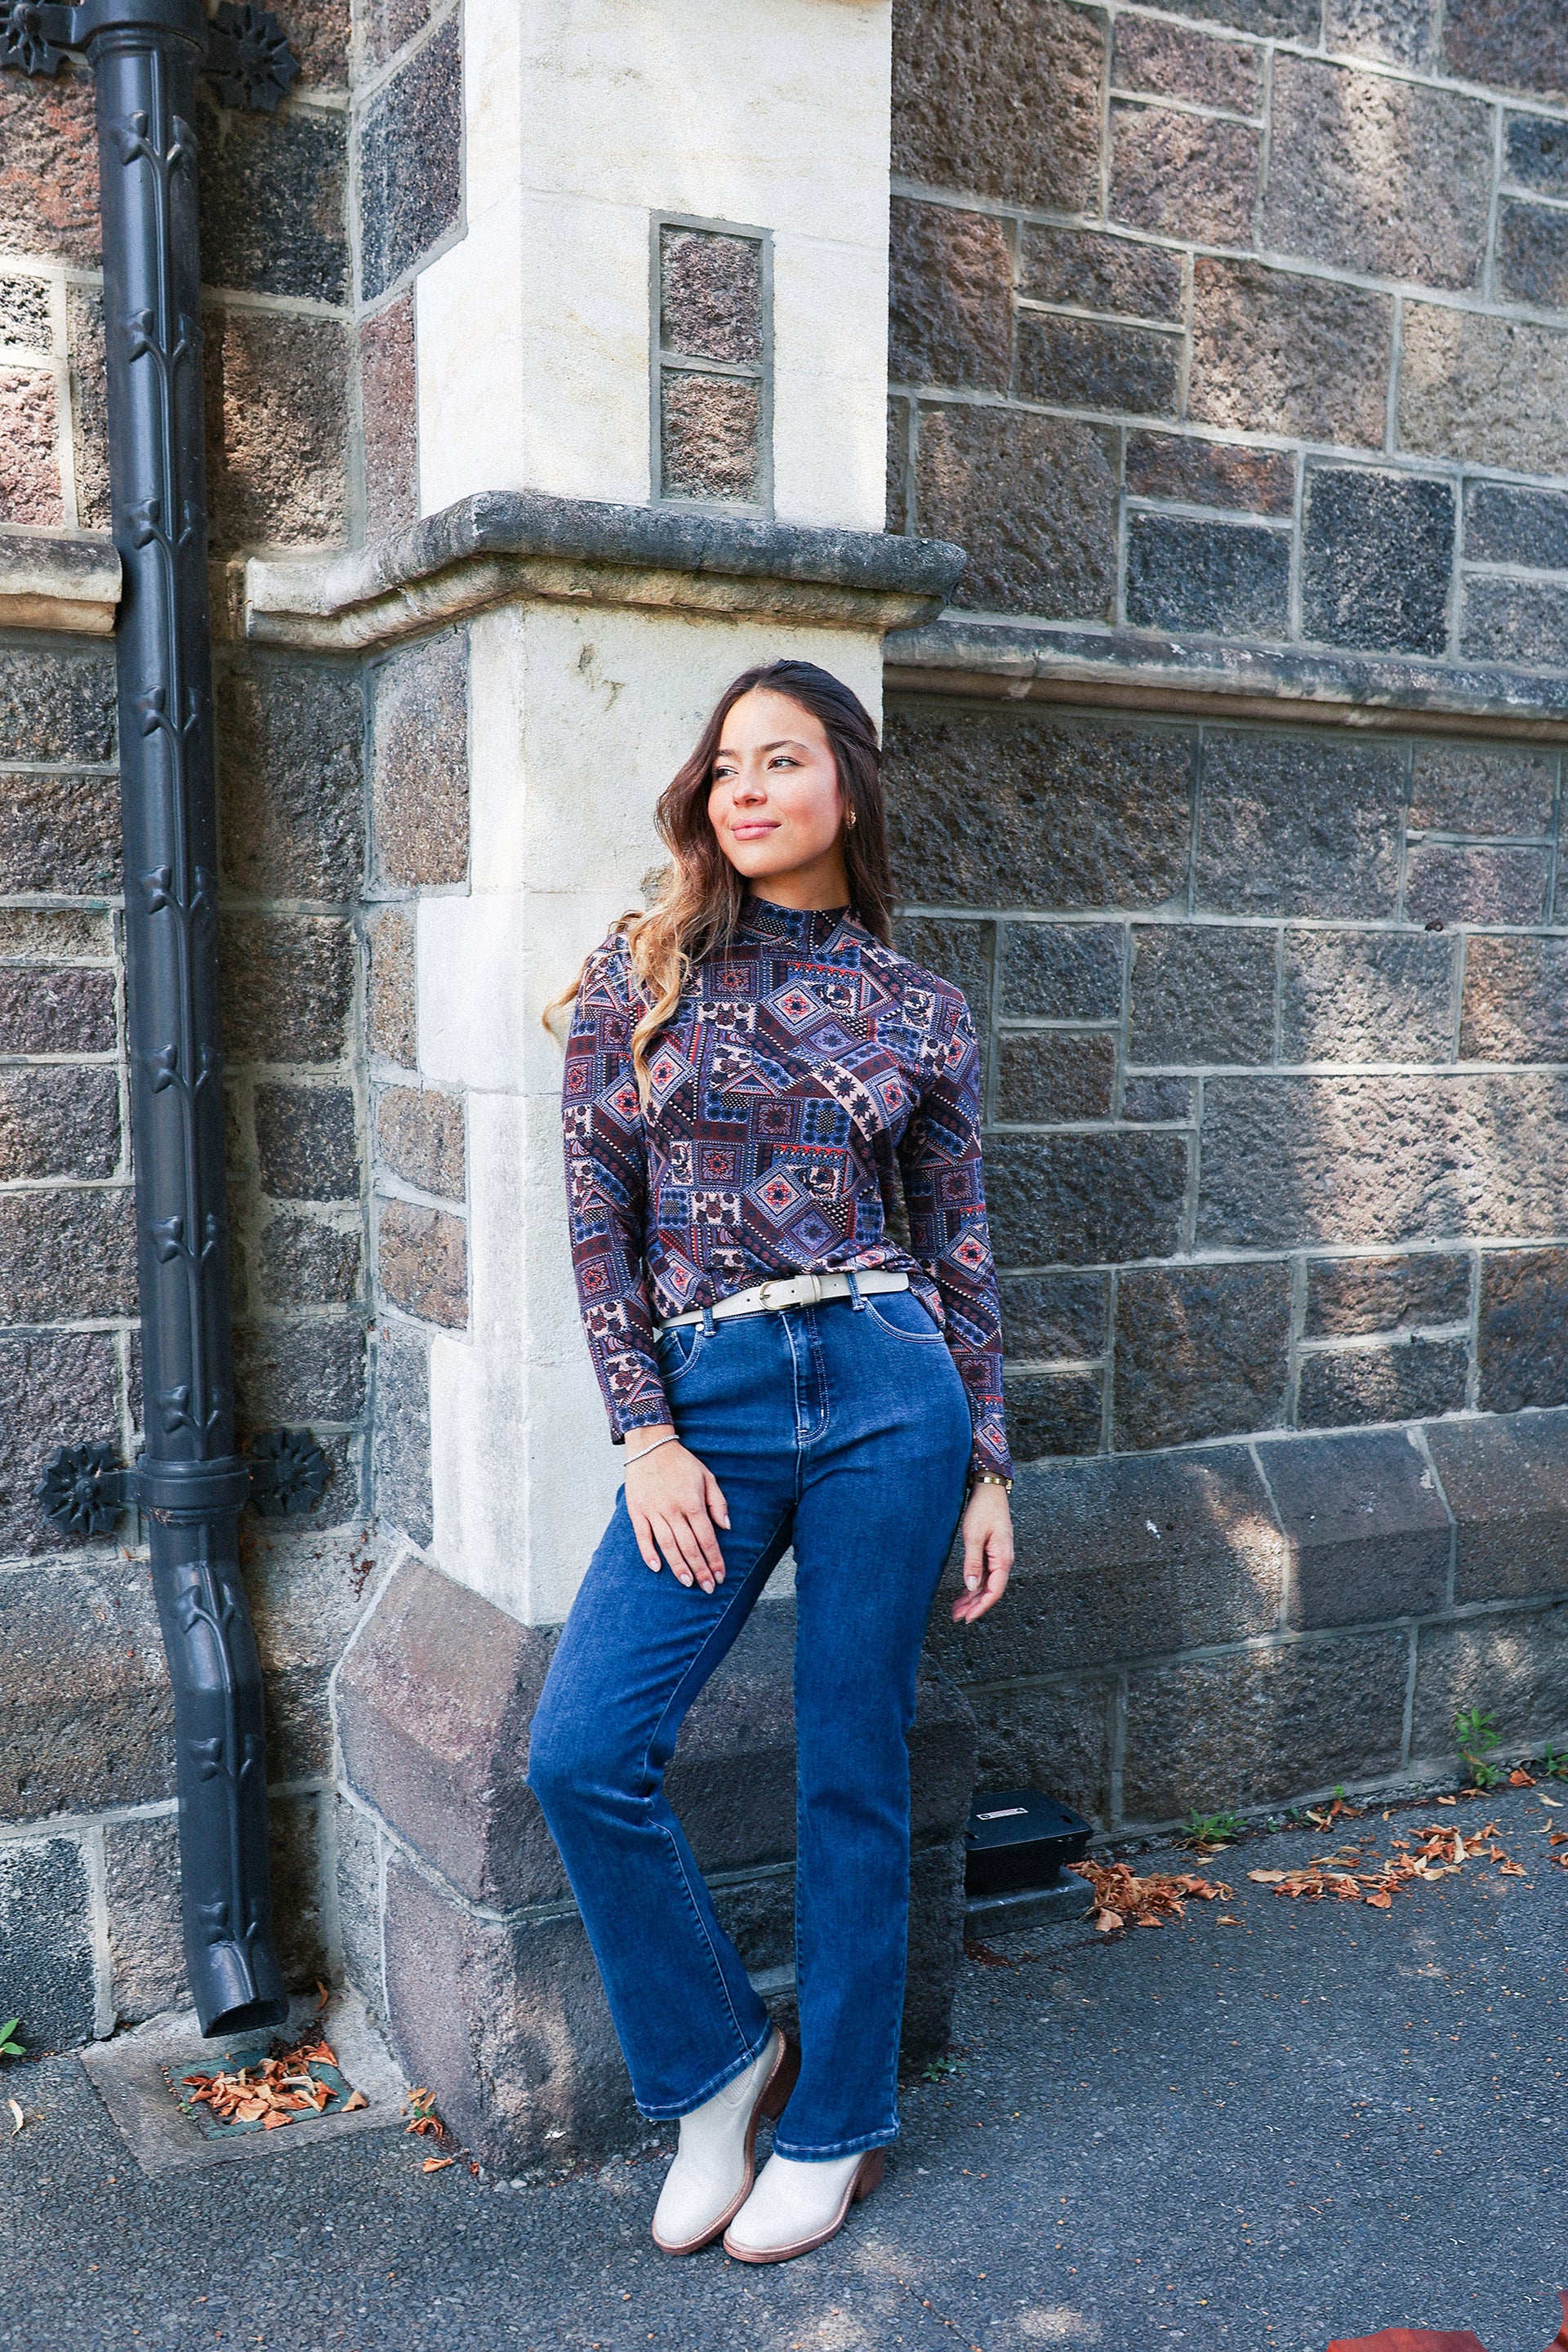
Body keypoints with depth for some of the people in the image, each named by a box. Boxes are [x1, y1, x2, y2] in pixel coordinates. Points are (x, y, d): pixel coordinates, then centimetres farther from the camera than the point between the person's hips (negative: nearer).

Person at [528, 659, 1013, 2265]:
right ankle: (715, 2064, 19)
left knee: (851, 1775, 7)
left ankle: (834, 2122, 28)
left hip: (887, 1390, 0)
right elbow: (597, 1217, 2)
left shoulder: (918, 1010, 5)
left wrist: (989, 1471, 8)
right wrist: (646, 1434, -5)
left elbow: (961, 1253, 9)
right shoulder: (639, 973, 5)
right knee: (582, 1755, -8)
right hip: (705, 1406, 1)